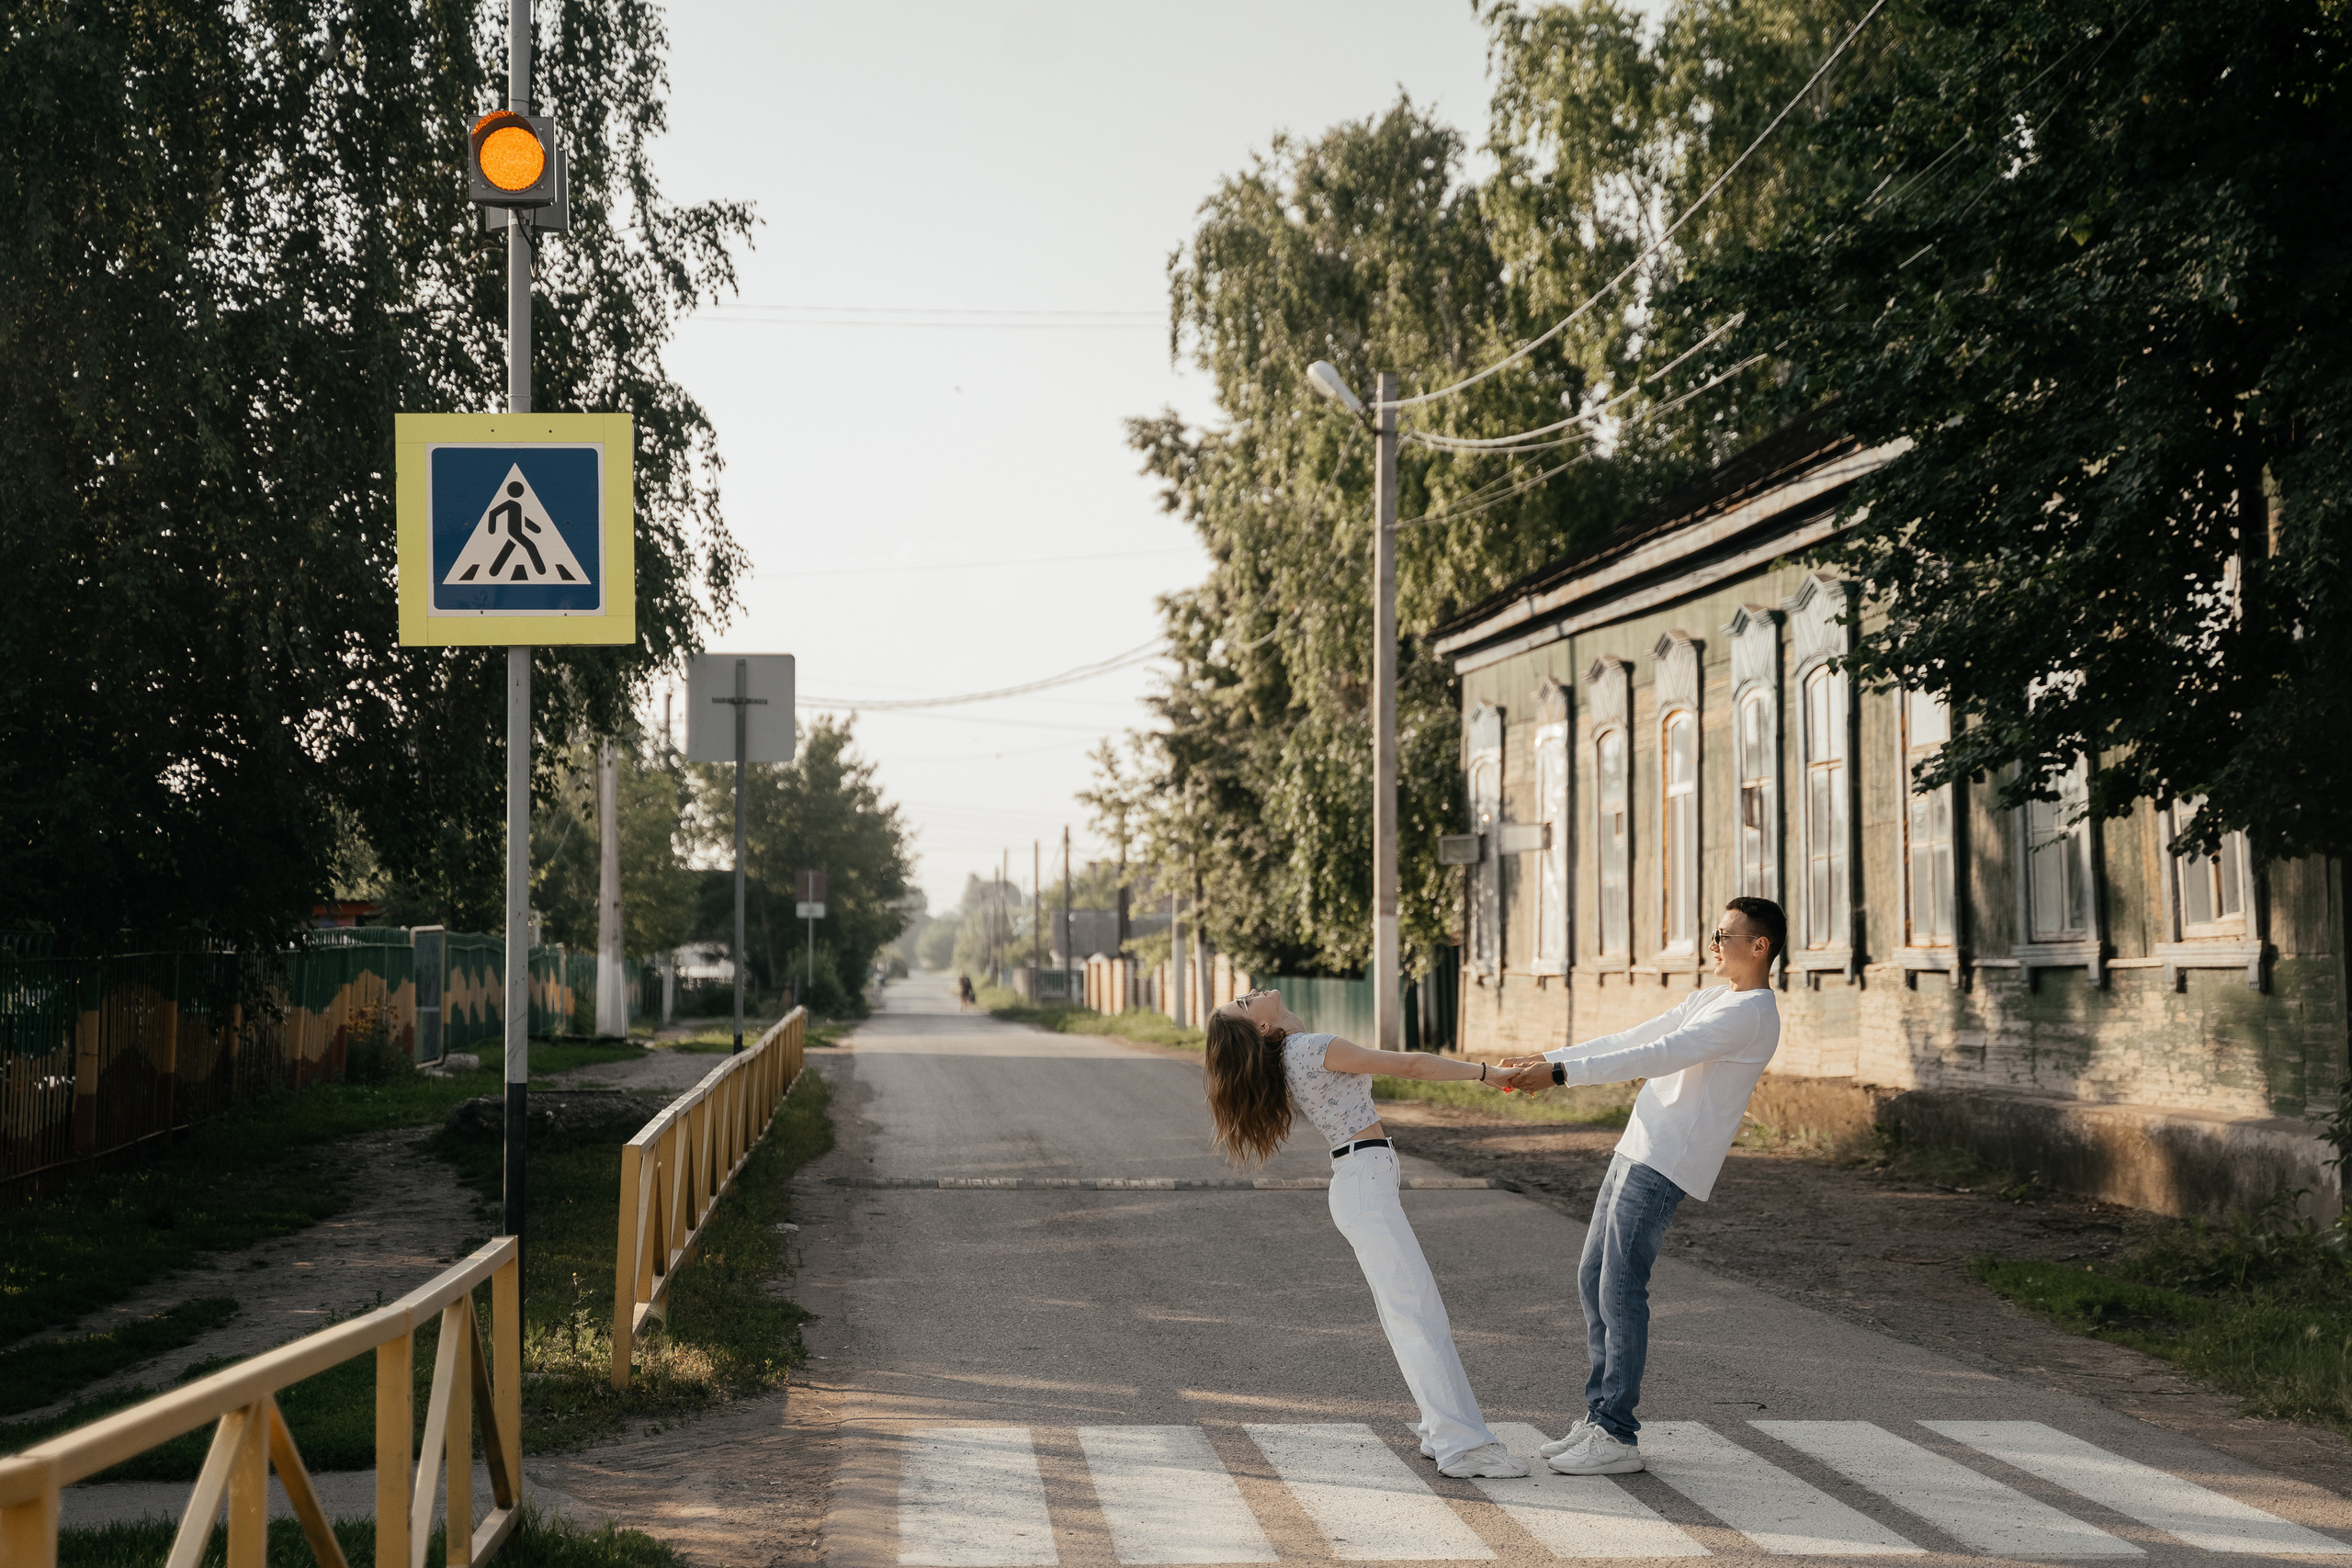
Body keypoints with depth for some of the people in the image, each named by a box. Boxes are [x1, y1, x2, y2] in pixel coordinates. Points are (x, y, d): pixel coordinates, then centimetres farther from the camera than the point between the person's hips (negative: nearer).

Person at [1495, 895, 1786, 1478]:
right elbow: (1633, 1039, 19)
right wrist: (1547, 1058, 10)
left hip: (1665, 1168, -10)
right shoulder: (1711, 999, 21)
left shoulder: (1751, 1013, -13)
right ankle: (1599, 1415, 17)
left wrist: (1561, 1073, -25)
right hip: (1636, 1152, 10)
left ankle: (1618, 1437, -5)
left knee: (1620, 1290, -10)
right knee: (1594, 1280, 11)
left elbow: (1659, 1056, -21)